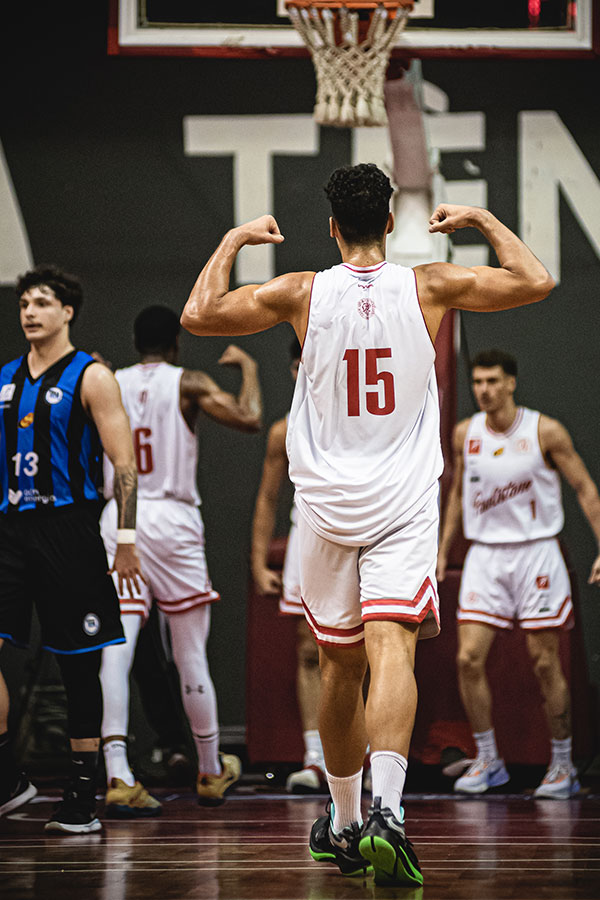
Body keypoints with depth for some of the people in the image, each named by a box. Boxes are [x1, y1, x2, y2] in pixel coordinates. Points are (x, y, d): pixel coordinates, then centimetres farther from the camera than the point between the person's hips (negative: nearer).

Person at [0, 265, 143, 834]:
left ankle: (82, 797, 7)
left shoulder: (91, 377, -2)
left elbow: (123, 462, -7)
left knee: (78, 664, 1)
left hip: (68, 528, -5)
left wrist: (126, 541, -14)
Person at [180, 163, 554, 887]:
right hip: (404, 502, -1)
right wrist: (482, 220, 19)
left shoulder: (302, 293, -2)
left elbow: (198, 315, 1)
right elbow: (535, 283, 6)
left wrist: (235, 240, 13)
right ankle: (385, 811, -35)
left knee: (340, 663, 15)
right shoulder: (430, 287, -1)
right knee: (392, 650, -14)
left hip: (326, 502, 1)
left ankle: (343, 823, 26)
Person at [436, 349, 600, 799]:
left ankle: (563, 766, 12)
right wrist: (443, 552, 16)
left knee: (546, 664, 0)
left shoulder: (546, 432, -8)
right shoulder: (465, 434, 3)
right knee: (469, 659, -7)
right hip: (485, 555, 3)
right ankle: (488, 762, 5)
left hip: (536, 554, -3)